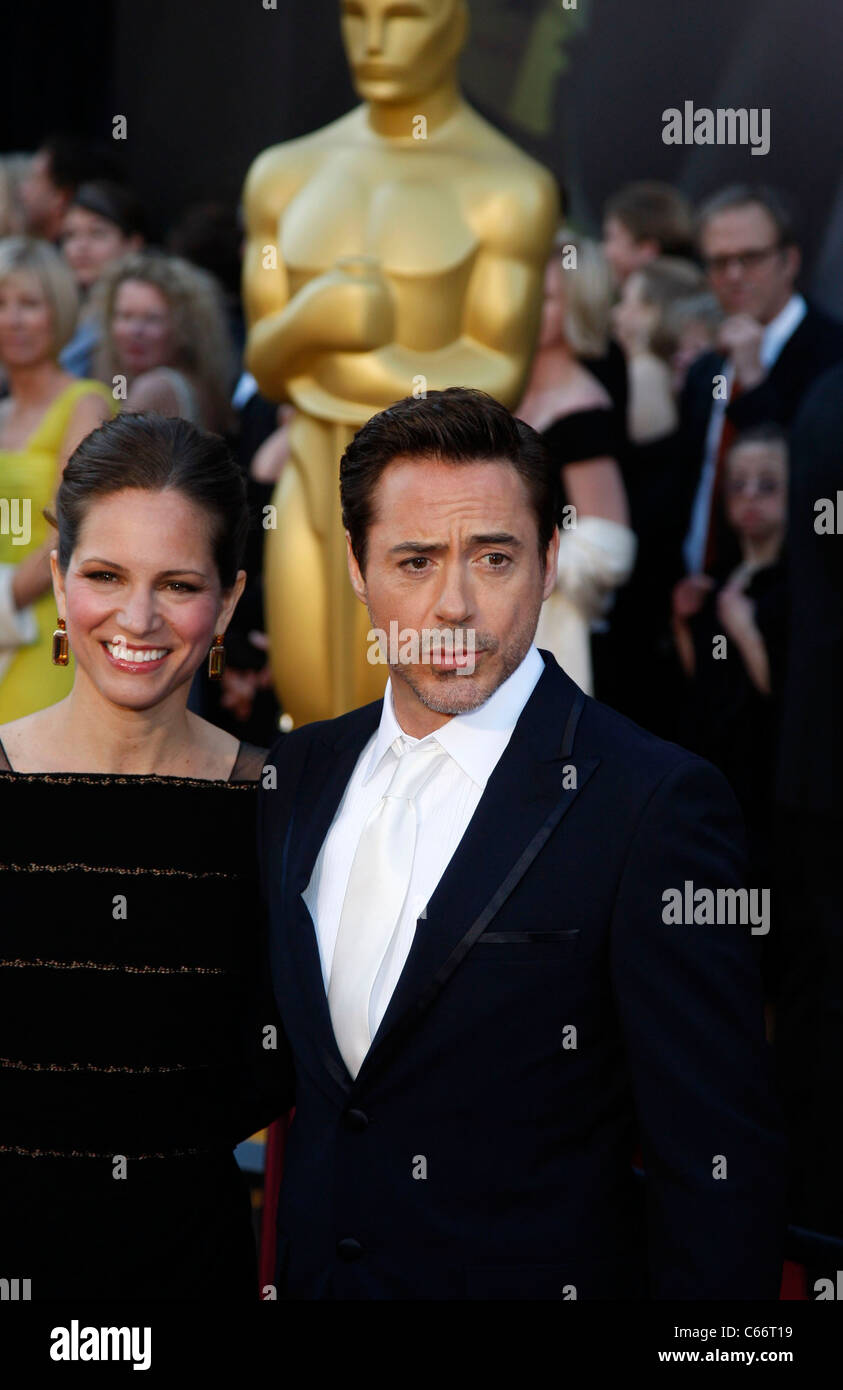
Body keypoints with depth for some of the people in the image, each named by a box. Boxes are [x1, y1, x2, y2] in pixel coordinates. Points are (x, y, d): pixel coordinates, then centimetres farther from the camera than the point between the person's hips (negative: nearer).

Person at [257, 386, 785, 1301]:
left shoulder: (655, 804, -18)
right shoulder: (299, 774, 2)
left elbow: (718, 1165, -18)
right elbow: (278, 1062, 10)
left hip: (532, 1277, -5)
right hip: (312, 1275, 5)